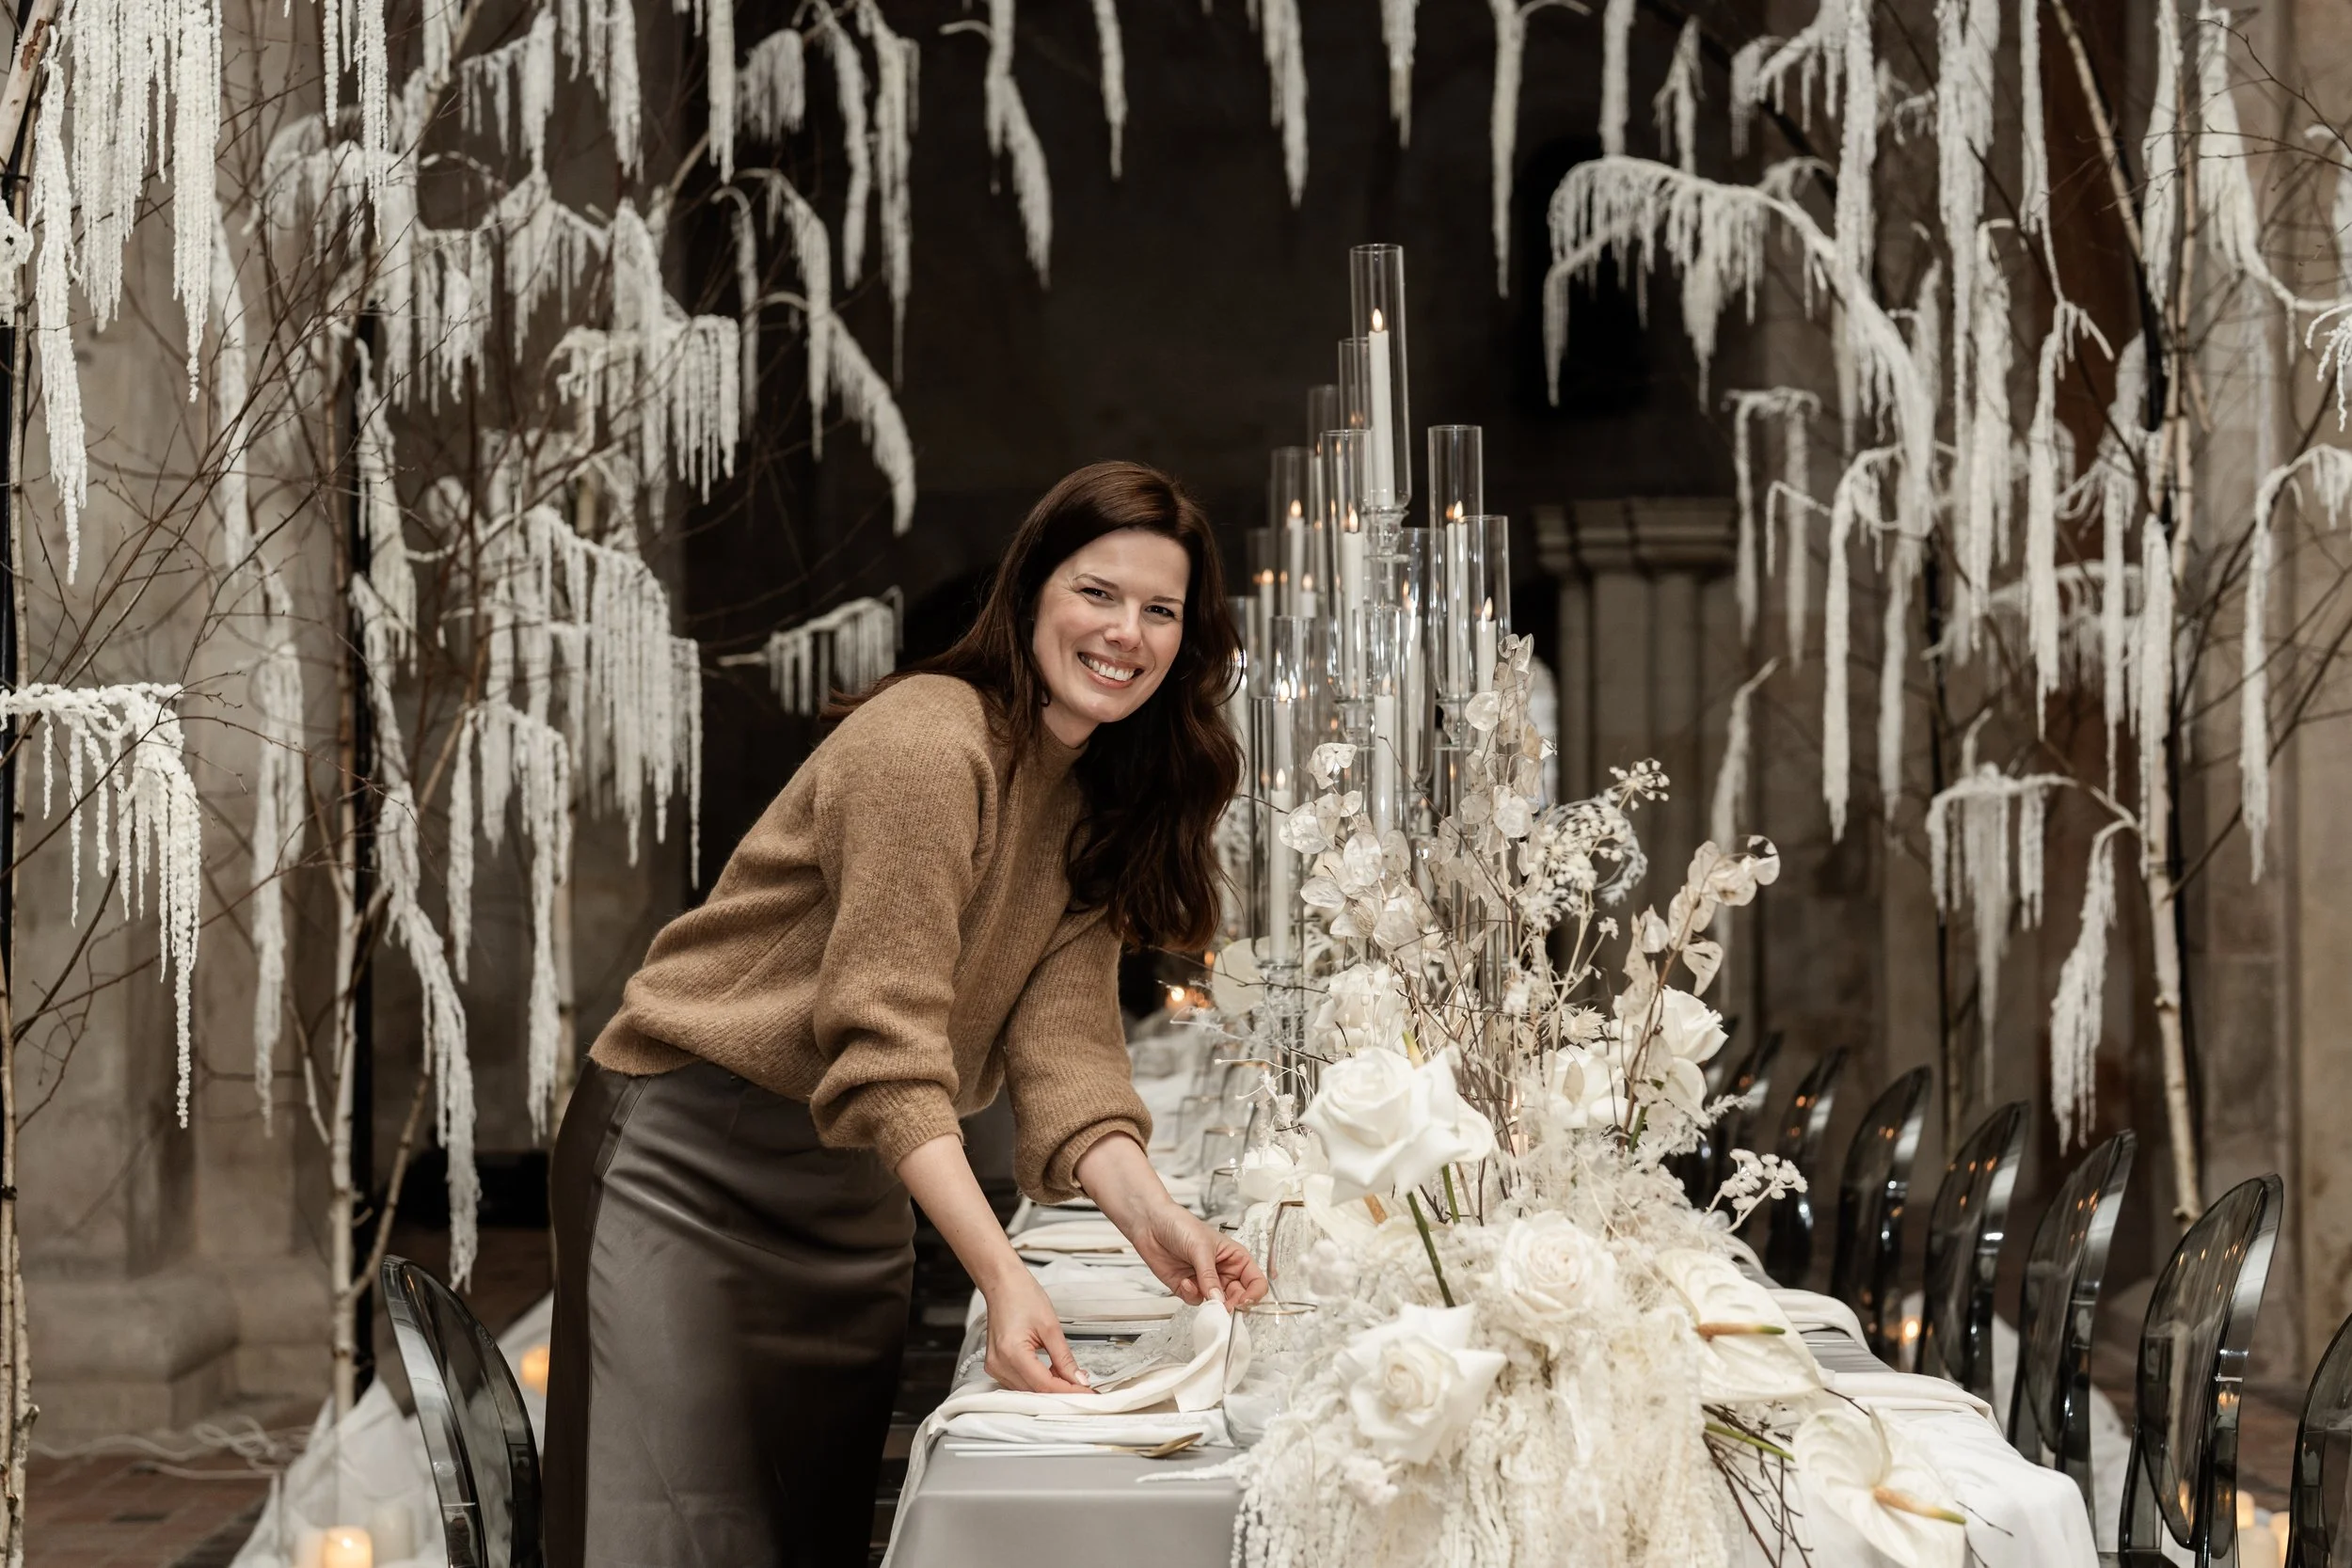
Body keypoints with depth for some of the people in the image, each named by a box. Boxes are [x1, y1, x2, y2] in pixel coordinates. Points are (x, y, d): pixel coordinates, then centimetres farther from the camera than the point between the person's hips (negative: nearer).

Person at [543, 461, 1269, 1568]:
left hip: (859, 1190, 8)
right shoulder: (928, 746, -21)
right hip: (689, 1158, -8)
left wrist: (1147, 1214, -24)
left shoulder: (1106, 803, 6)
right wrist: (999, 1274, -36)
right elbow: (885, 1045, -28)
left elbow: (1062, 1033, -6)